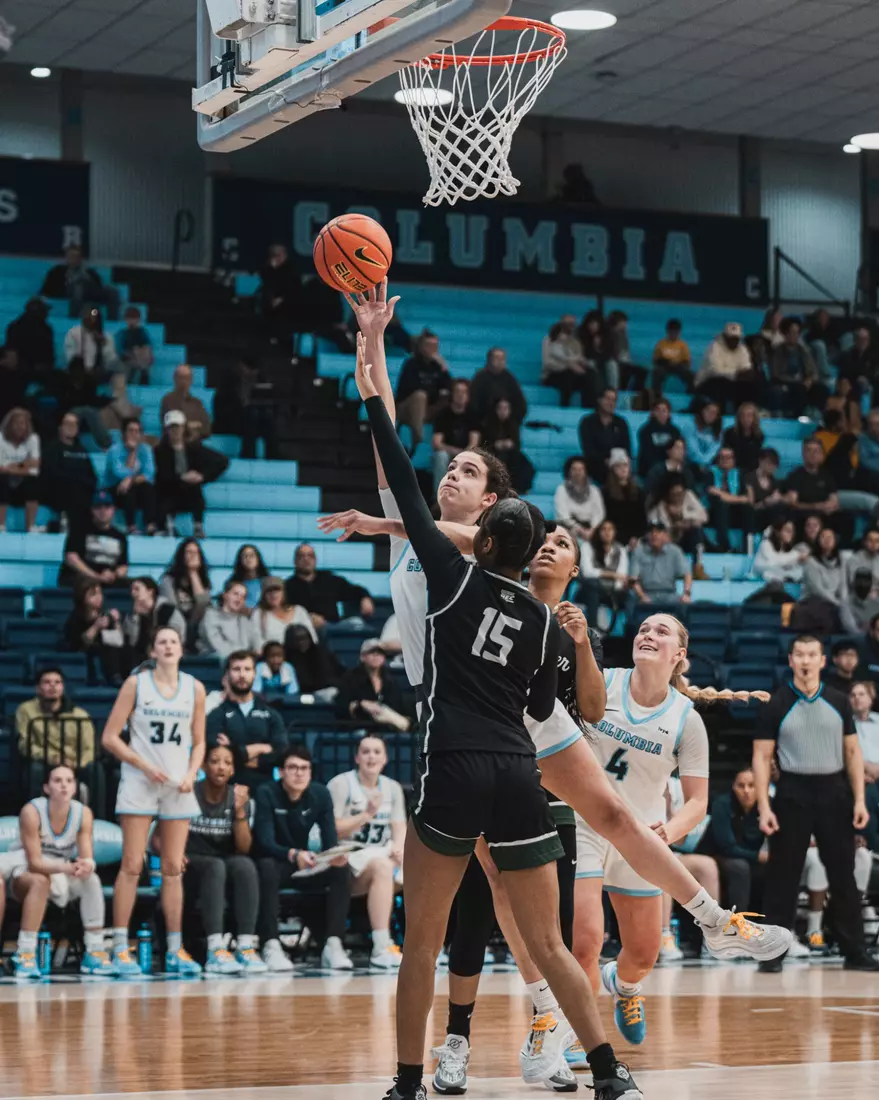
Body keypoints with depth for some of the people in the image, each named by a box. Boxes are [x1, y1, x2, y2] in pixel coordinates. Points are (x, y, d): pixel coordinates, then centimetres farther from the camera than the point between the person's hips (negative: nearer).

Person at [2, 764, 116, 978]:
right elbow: (34, 862, -26)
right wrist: (66, 867, -44)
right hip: (25, 874, -4)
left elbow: (88, 858, -15)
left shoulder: (83, 813, -12)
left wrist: (86, 866, -41)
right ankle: (25, 954, -37)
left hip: (61, 874, 4)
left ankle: (95, 952, -21)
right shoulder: (32, 812, -23)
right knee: (41, 880, -38)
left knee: (91, 880, -25)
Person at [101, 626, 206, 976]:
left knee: (174, 869, 5)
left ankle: (175, 950, 8)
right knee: (132, 866, -7)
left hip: (179, 787, 3)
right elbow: (110, 737, -4)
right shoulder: (136, 684, -1)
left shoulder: (194, 688, 8)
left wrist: (191, 774, -4)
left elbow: (199, 742, 13)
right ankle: (120, 948, -5)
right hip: (139, 784, -3)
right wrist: (145, 766, -12)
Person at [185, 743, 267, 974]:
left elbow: (244, 849, -6)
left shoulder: (239, 798, 2)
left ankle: (246, 948, -41)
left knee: (245, 865, -31)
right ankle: (215, 950, -48)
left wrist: (240, 810, -19)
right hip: (192, 867, -3)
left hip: (227, 863, 3)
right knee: (215, 866, -37)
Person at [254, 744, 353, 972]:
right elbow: (265, 842, -25)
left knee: (341, 869, -23)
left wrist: (335, 855, -35)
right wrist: (293, 855, -46)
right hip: (275, 863, -4)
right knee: (267, 867, -38)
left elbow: (330, 840, -10)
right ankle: (271, 946, -42)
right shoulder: (267, 794, -15)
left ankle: (333, 945, -28)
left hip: (303, 868, 4)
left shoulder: (320, 794, -4)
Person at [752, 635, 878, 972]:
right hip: (792, 794, -2)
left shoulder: (838, 703, 8)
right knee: (782, 877, 0)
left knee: (844, 875, 5)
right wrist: (764, 807, -9)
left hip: (833, 793, 2)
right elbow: (761, 757, -1)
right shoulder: (776, 705, 0)